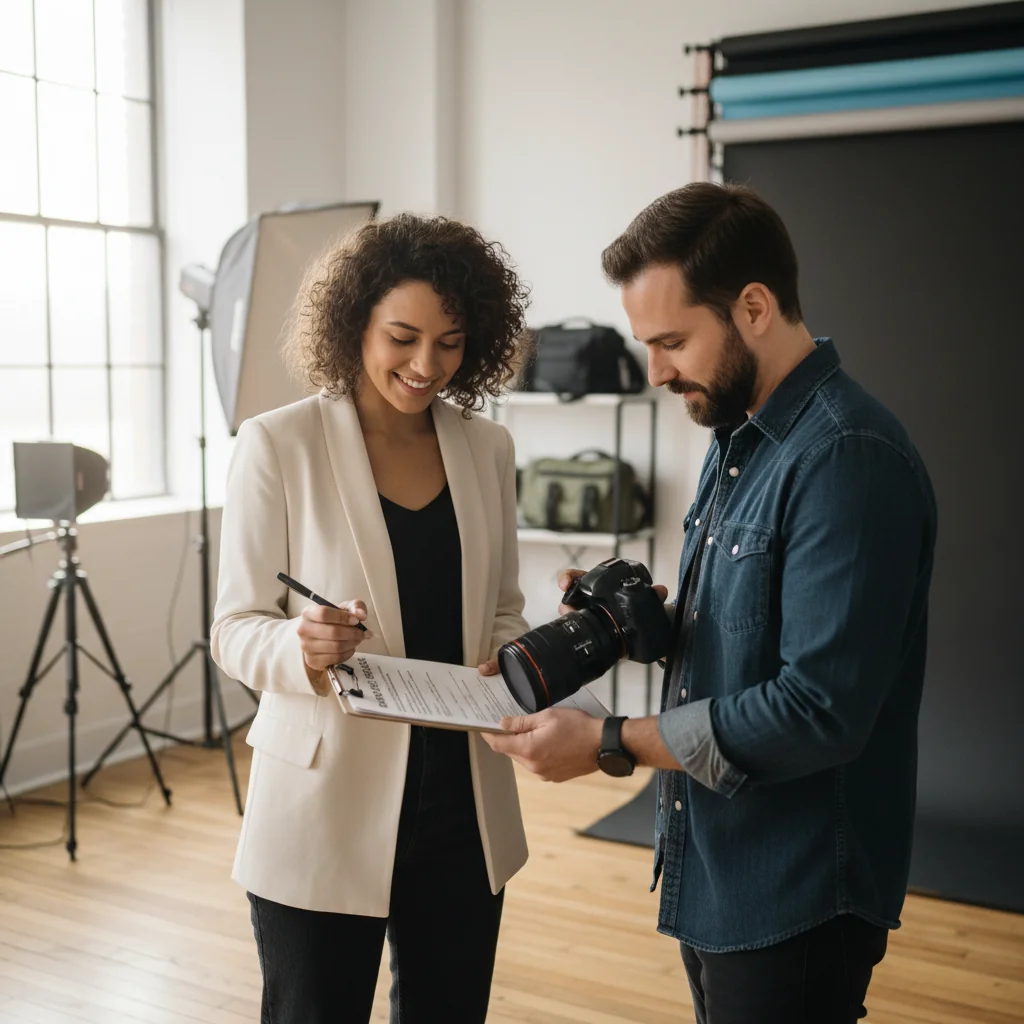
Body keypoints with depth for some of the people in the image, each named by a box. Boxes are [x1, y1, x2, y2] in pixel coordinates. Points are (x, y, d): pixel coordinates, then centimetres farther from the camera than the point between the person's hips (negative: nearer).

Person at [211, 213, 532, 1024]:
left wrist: (506, 666, -11)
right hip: (324, 811, -4)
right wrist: (301, 649, -29)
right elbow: (236, 628, -7)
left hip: (462, 805, 4)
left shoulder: (488, 448, 4)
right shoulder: (279, 445, -9)